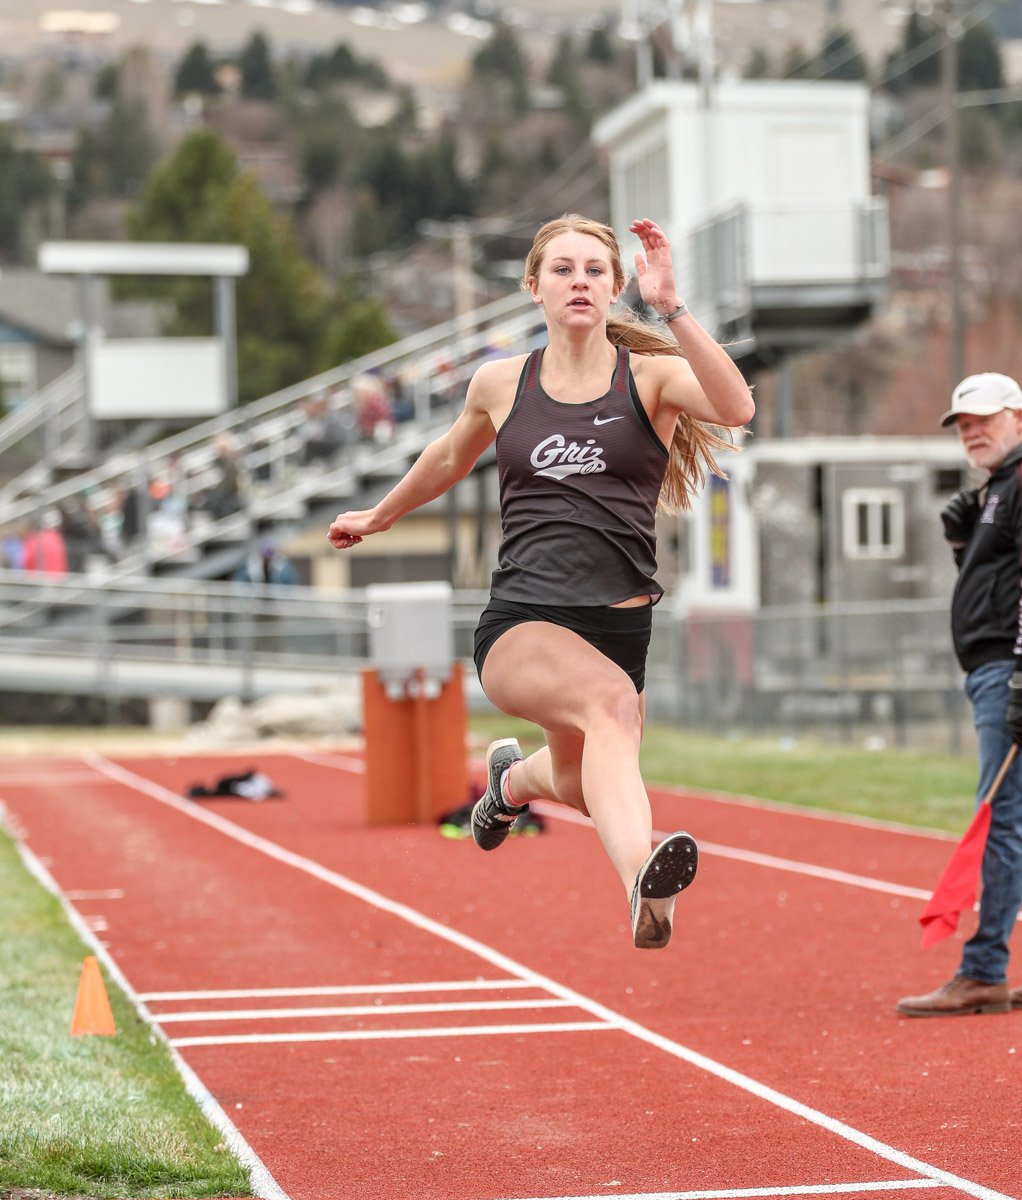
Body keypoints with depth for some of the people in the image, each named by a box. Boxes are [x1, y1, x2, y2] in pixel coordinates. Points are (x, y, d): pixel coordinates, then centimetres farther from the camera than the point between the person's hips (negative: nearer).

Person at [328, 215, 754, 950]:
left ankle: (514, 778, 61)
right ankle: (644, 884, -58)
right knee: (612, 701, -35)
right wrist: (379, 517, 44)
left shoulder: (651, 374, 1)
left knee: (584, 784, 22)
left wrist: (671, 309, -28)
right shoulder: (500, 384, 9)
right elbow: (451, 458, 31)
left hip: (620, 628, 2)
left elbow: (736, 408, -21)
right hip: (520, 622, -2)